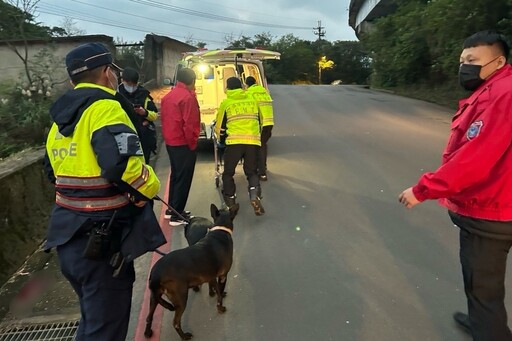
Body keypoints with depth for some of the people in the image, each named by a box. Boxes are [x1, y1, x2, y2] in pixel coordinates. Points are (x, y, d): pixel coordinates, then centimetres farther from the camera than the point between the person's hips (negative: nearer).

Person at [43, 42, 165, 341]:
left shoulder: (60, 119, 12)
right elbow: (122, 163, -33)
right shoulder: (104, 108, -18)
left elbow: (54, 171, 22)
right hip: (102, 241, -9)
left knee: (93, 317, 28)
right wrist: (149, 187, -15)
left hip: (70, 236, 9)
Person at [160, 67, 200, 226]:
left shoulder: (168, 96, 11)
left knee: (175, 175, 19)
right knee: (183, 179, -1)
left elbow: (165, 120, 14)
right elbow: (189, 124, -20)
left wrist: (167, 138, 17)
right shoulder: (187, 97, -17)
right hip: (183, 144, -9)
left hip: (170, 143, 9)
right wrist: (192, 143, -9)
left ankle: (171, 209, 28)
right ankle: (177, 215, 4)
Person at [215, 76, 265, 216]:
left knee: (228, 173, 14)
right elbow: (259, 121, 23)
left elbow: (219, 127, 11)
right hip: (253, 142, 3)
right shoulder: (252, 100, 15)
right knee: (252, 172, 14)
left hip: (234, 142, -3)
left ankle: (230, 201, 16)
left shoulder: (226, 103, 6)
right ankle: (255, 196, -11)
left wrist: (221, 139, 30)